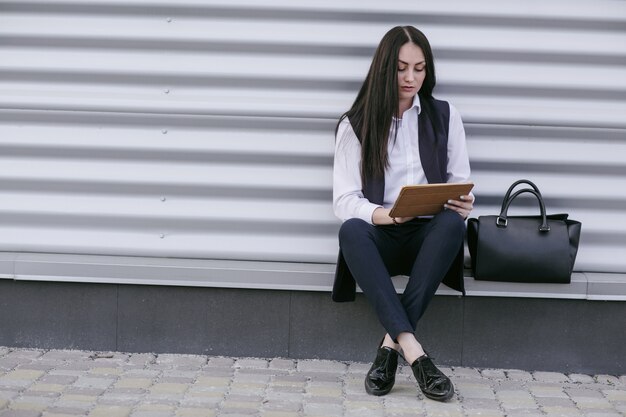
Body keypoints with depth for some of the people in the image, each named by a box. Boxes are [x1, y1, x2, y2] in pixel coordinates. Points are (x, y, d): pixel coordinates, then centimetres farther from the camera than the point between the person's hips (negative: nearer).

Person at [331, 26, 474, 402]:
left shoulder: (445, 116, 10)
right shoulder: (356, 124, 5)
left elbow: (461, 185, 8)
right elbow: (345, 201, -4)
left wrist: (463, 205, -18)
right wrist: (387, 215, -25)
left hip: (429, 235, 1)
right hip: (379, 237, -1)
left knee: (453, 223, -34)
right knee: (351, 231, -36)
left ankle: (391, 345, -32)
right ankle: (413, 351, -43)